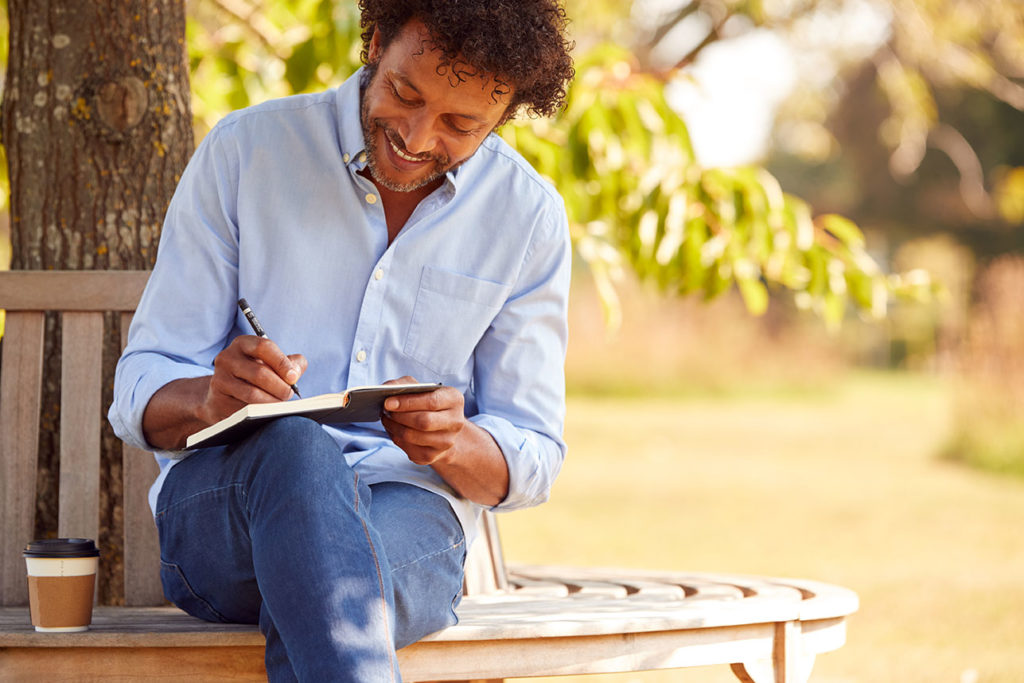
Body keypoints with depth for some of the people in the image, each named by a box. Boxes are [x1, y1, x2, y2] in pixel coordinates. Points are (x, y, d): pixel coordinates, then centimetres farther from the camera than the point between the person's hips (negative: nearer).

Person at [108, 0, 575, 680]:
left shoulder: (530, 216, 7)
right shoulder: (244, 151, 2)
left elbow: (532, 460, 8)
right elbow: (140, 395, 1)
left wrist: (456, 444, -17)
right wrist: (210, 400, -24)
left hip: (410, 514, 0)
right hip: (216, 512, 0)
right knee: (298, 449, -40)